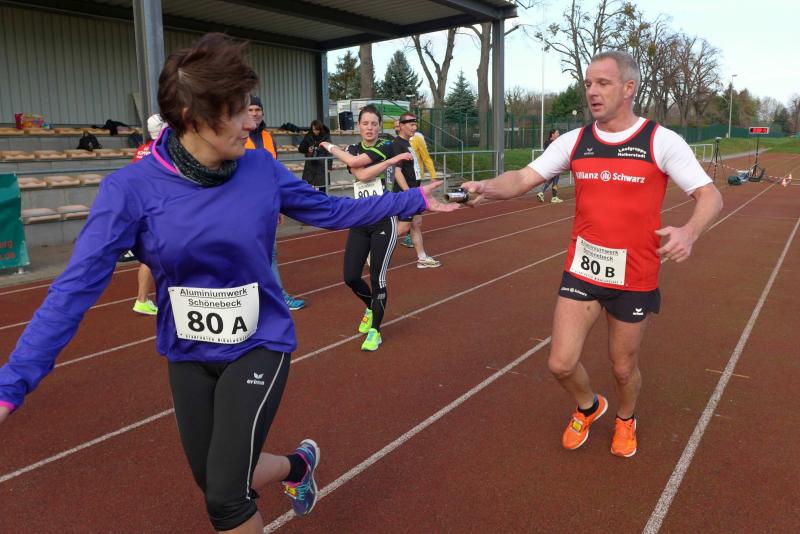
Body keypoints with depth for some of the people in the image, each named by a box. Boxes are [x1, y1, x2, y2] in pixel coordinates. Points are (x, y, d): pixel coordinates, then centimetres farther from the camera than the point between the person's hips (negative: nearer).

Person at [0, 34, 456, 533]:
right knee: (217, 486, 16)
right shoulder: (132, 188, -16)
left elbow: (331, 210, 3)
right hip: (188, 356, 2)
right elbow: (77, 286, -16)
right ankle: (299, 463, 45)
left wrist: (412, 200, 7)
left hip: (259, 346, -1)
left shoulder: (260, 169, -10)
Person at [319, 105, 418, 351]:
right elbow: (360, 174, -14)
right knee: (351, 278, 2)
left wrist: (331, 146, -2)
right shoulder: (353, 149, 9)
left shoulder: (386, 148, -4)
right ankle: (372, 307, 33)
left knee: (377, 278, -6)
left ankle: (375, 331, 10)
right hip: (359, 223, 5)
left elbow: (354, 161, -19)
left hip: (383, 222, -4)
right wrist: (392, 161, -17)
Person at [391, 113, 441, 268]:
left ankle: (422, 258, 19)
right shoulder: (398, 145, -16)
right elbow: (397, 171, -22)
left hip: (413, 191, 9)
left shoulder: (408, 143, 13)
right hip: (405, 193, -9)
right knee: (404, 227, -5)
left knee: (417, 224, 12)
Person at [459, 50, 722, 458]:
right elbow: (523, 178, -3)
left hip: (634, 277, -2)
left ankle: (626, 418, 49)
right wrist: (487, 188, -25)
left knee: (623, 368, 13)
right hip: (581, 270, 2)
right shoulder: (574, 141, 1)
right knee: (561, 364, -1)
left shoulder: (662, 141, -8)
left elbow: (709, 195, -8)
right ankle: (588, 407, 35)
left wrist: (689, 231, -31)